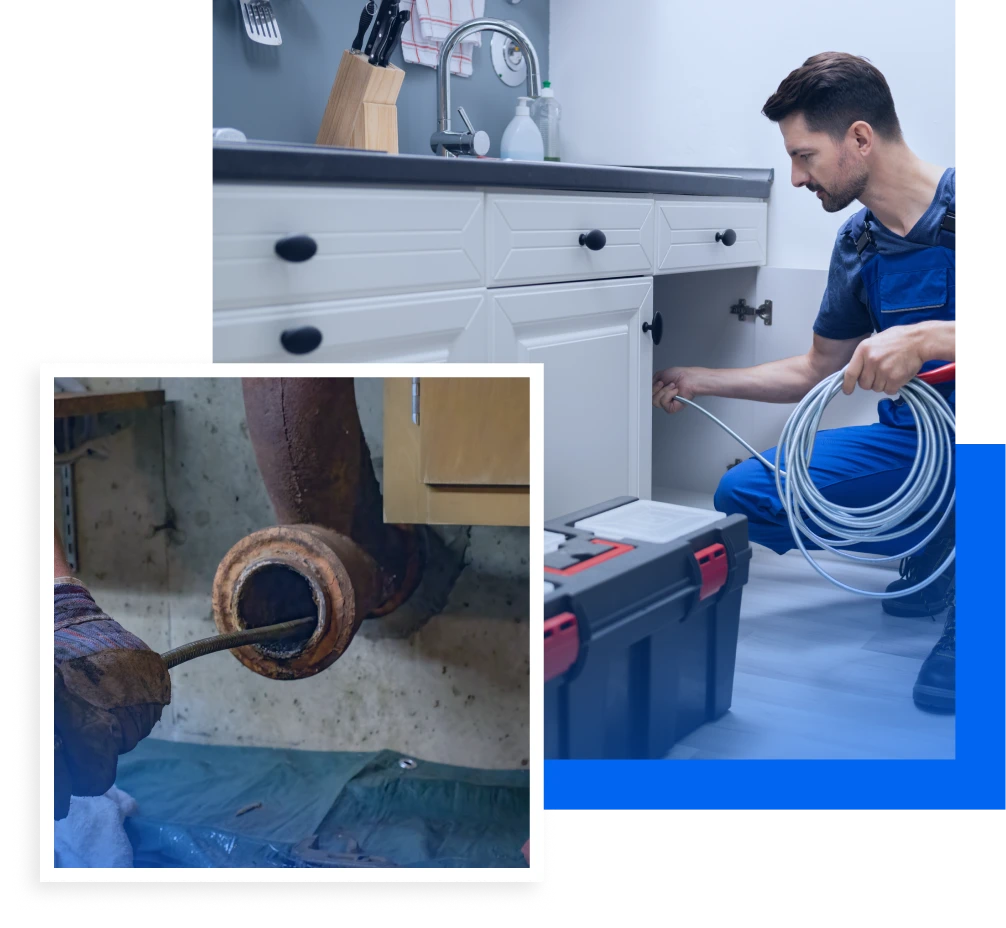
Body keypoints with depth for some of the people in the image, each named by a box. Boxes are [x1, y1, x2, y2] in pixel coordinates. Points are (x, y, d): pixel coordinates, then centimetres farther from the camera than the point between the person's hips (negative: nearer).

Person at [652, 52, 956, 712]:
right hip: (912, 442, 8)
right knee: (744, 495, -4)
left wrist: (926, 339, -37)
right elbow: (818, 370, 18)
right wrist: (701, 382, 18)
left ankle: (971, 607, -9)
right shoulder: (859, 243, 6)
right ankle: (937, 551, 10)